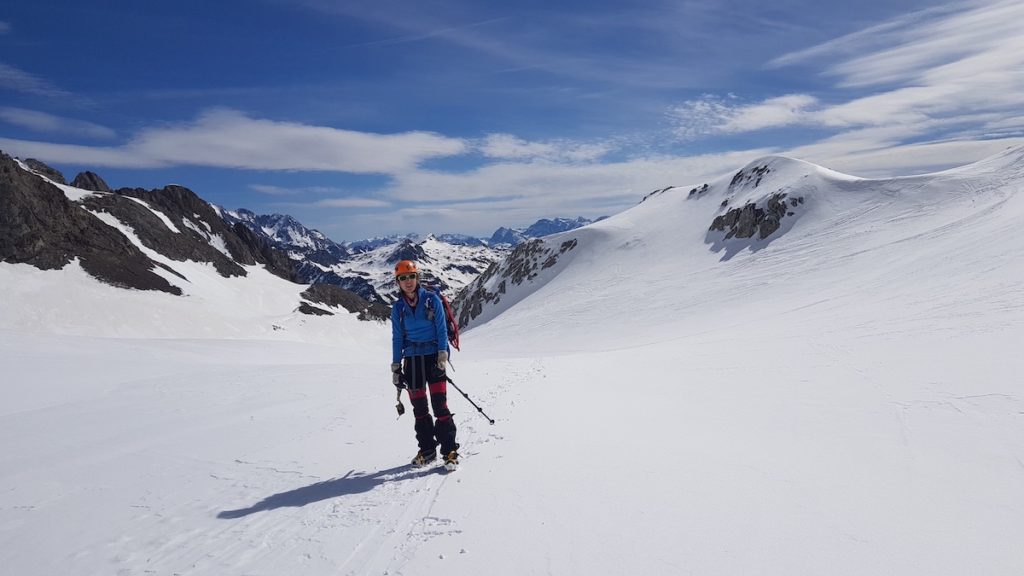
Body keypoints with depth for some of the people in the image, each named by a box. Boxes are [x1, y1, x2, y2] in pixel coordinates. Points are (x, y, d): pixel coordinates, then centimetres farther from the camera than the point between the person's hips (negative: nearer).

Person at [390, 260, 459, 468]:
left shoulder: (432, 299, -2)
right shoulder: (398, 308, 7)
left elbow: (442, 330, -3)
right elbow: (397, 338, 12)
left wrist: (442, 359, -12)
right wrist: (396, 368, 8)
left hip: (433, 357, -3)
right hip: (412, 360, 3)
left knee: (440, 405, -8)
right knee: (419, 408, 7)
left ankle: (450, 450, 0)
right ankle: (427, 450, 19)